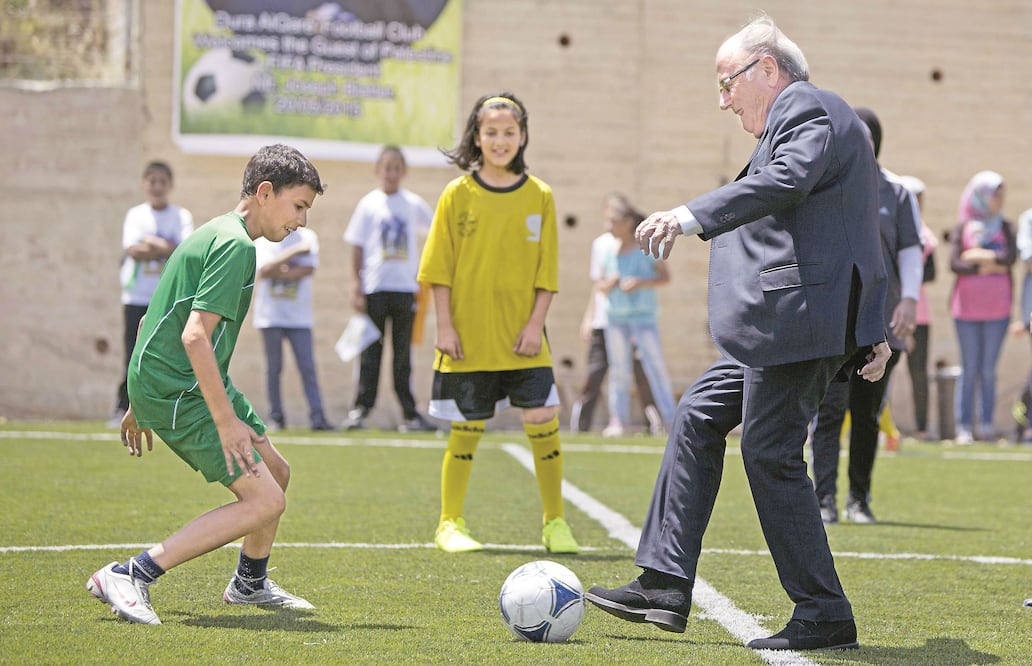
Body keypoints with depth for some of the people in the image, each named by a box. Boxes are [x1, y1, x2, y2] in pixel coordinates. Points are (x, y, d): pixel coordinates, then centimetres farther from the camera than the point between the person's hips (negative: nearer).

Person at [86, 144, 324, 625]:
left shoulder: (212, 235, 18)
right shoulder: (235, 245, -15)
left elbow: (153, 320, 24)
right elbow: (195, 335, -25)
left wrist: (141, 403, 29)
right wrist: (226, 420, -24)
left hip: (159, 384, 11)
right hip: (179, 392, -11)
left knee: (276, 472, 21)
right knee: (265, 501, -16)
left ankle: (250, 582, 42)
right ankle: (130, 577, -15)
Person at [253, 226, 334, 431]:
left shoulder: (307, 237, 7)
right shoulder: (263, 239, 4)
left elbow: (309, 269, -7)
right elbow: (264, 271, -12)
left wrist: (280, 272, -13)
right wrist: (295, 251, -16)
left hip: (299, 316, 0)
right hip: (271, 315, 0)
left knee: (307, 367, -5)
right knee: (274, 368, 3)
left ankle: (317, 416, -8)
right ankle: (276, 416, 9)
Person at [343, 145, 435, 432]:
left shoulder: (414, 204, 5)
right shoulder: (368, 204, 2)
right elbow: (357, 248, 3)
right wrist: (357, 288, -3)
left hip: (405, 288, 1)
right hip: (374, 288, -1)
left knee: (403, 354, 5)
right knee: (371, 351, 0)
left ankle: (409, 413, 6)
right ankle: (361, 408, 4)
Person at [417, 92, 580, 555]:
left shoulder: (539, 196, 5)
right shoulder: (458, 195, 0)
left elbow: (546, 270, 6)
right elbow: (440, 268, 0)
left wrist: (535, 323, -4)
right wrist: (445, 325, -6)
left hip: (521, 338, 1)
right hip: (469, 338, -1)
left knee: (542, 420, -6)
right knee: (467, 428, 3)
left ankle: (554, 524, 7)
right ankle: (450, 524, 17)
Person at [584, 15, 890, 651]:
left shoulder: (806, 110, -7)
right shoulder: (819, 116, 25)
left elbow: (786, 181, -28)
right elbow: (860, 236, 27)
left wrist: (692, 216, -36)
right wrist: (874, 331, 28)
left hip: (799, 317, -11)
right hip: (782, 330, 11)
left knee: (771, 453, -8)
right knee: (699, 418, 13)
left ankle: (824, 616, -1)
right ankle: (665, 586, 14)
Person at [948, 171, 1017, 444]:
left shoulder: (1005, 227, 10)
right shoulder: (962, 228, 5)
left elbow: (1011, 257, -6)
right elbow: (955, 264, -6)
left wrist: (981, 256, -9)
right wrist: (989, 267, -9)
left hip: (997, 308, 1)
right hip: (967, 307, -1)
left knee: (989, 370, 2)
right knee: (969, 369, -1)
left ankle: (986, 426, 5)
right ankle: (964, 428, 1)